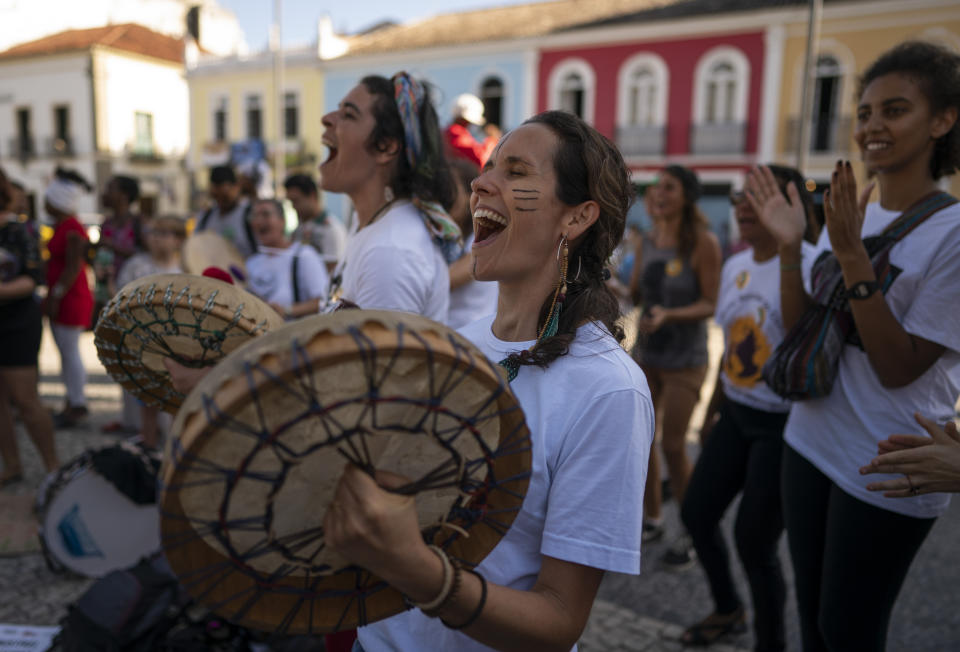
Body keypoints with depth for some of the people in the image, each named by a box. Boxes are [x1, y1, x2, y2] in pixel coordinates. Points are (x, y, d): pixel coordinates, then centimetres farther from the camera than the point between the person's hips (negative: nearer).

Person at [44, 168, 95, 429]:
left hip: (71, 299, -9)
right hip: (59, 299, 9)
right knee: (66, 353, 13)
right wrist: (50, 296, 18)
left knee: (70, 352, -4)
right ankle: (72, 404, 22)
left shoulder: (73, 230, -16)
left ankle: (77, 407, 5)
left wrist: (56, 295, -19)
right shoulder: (61, 226, 13)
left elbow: (73, 268, -20)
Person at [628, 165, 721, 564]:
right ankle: (653, 519, 30)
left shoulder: (703, 243, -15)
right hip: (646, 352, 6)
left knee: (673, 447, -2)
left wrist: (668, 315, -30)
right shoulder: (647, 241, 3)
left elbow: (712, 304, -16)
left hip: (684, 358, -6)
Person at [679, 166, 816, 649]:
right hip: (736, 415, 8)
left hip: (784, 425, -8)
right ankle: (727, 609, 42)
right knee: (696, 513, 15)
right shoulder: (735, 265, 6)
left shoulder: (809, 266, -18)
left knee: (753, 540, 1)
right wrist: (713, 410, 20)